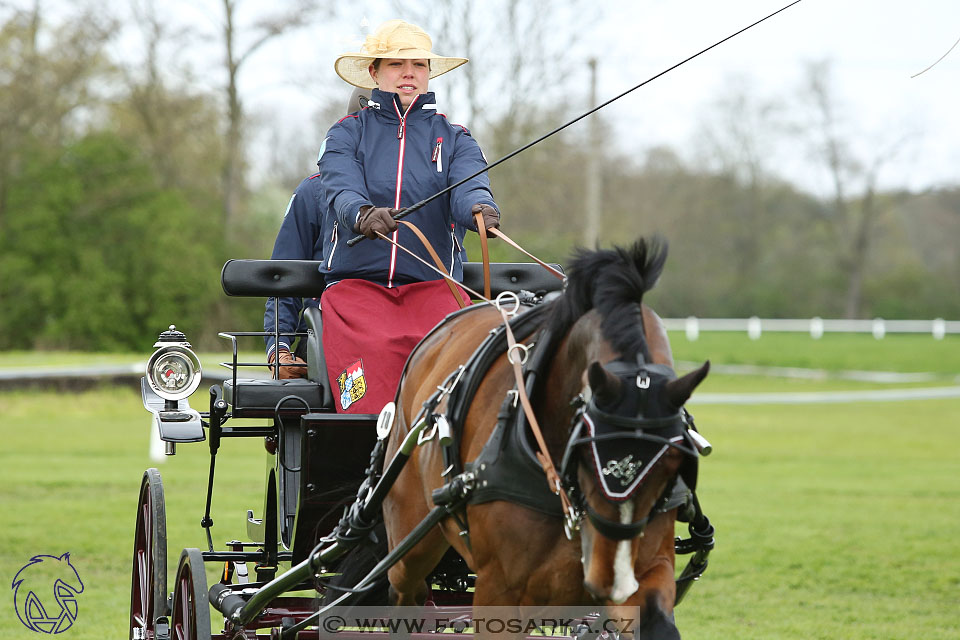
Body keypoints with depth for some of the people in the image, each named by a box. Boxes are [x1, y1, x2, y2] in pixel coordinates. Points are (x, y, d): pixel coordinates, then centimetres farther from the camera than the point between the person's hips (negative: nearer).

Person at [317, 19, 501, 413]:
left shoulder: (454, 139, 17)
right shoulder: (346, 135, 12)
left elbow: (468, 186, -6)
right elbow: (342, 191, -9)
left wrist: (481, 208, -32)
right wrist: (363, 215, -34)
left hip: (433, 285, 1)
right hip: (356, 281, -1)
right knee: (378, 349, -33)